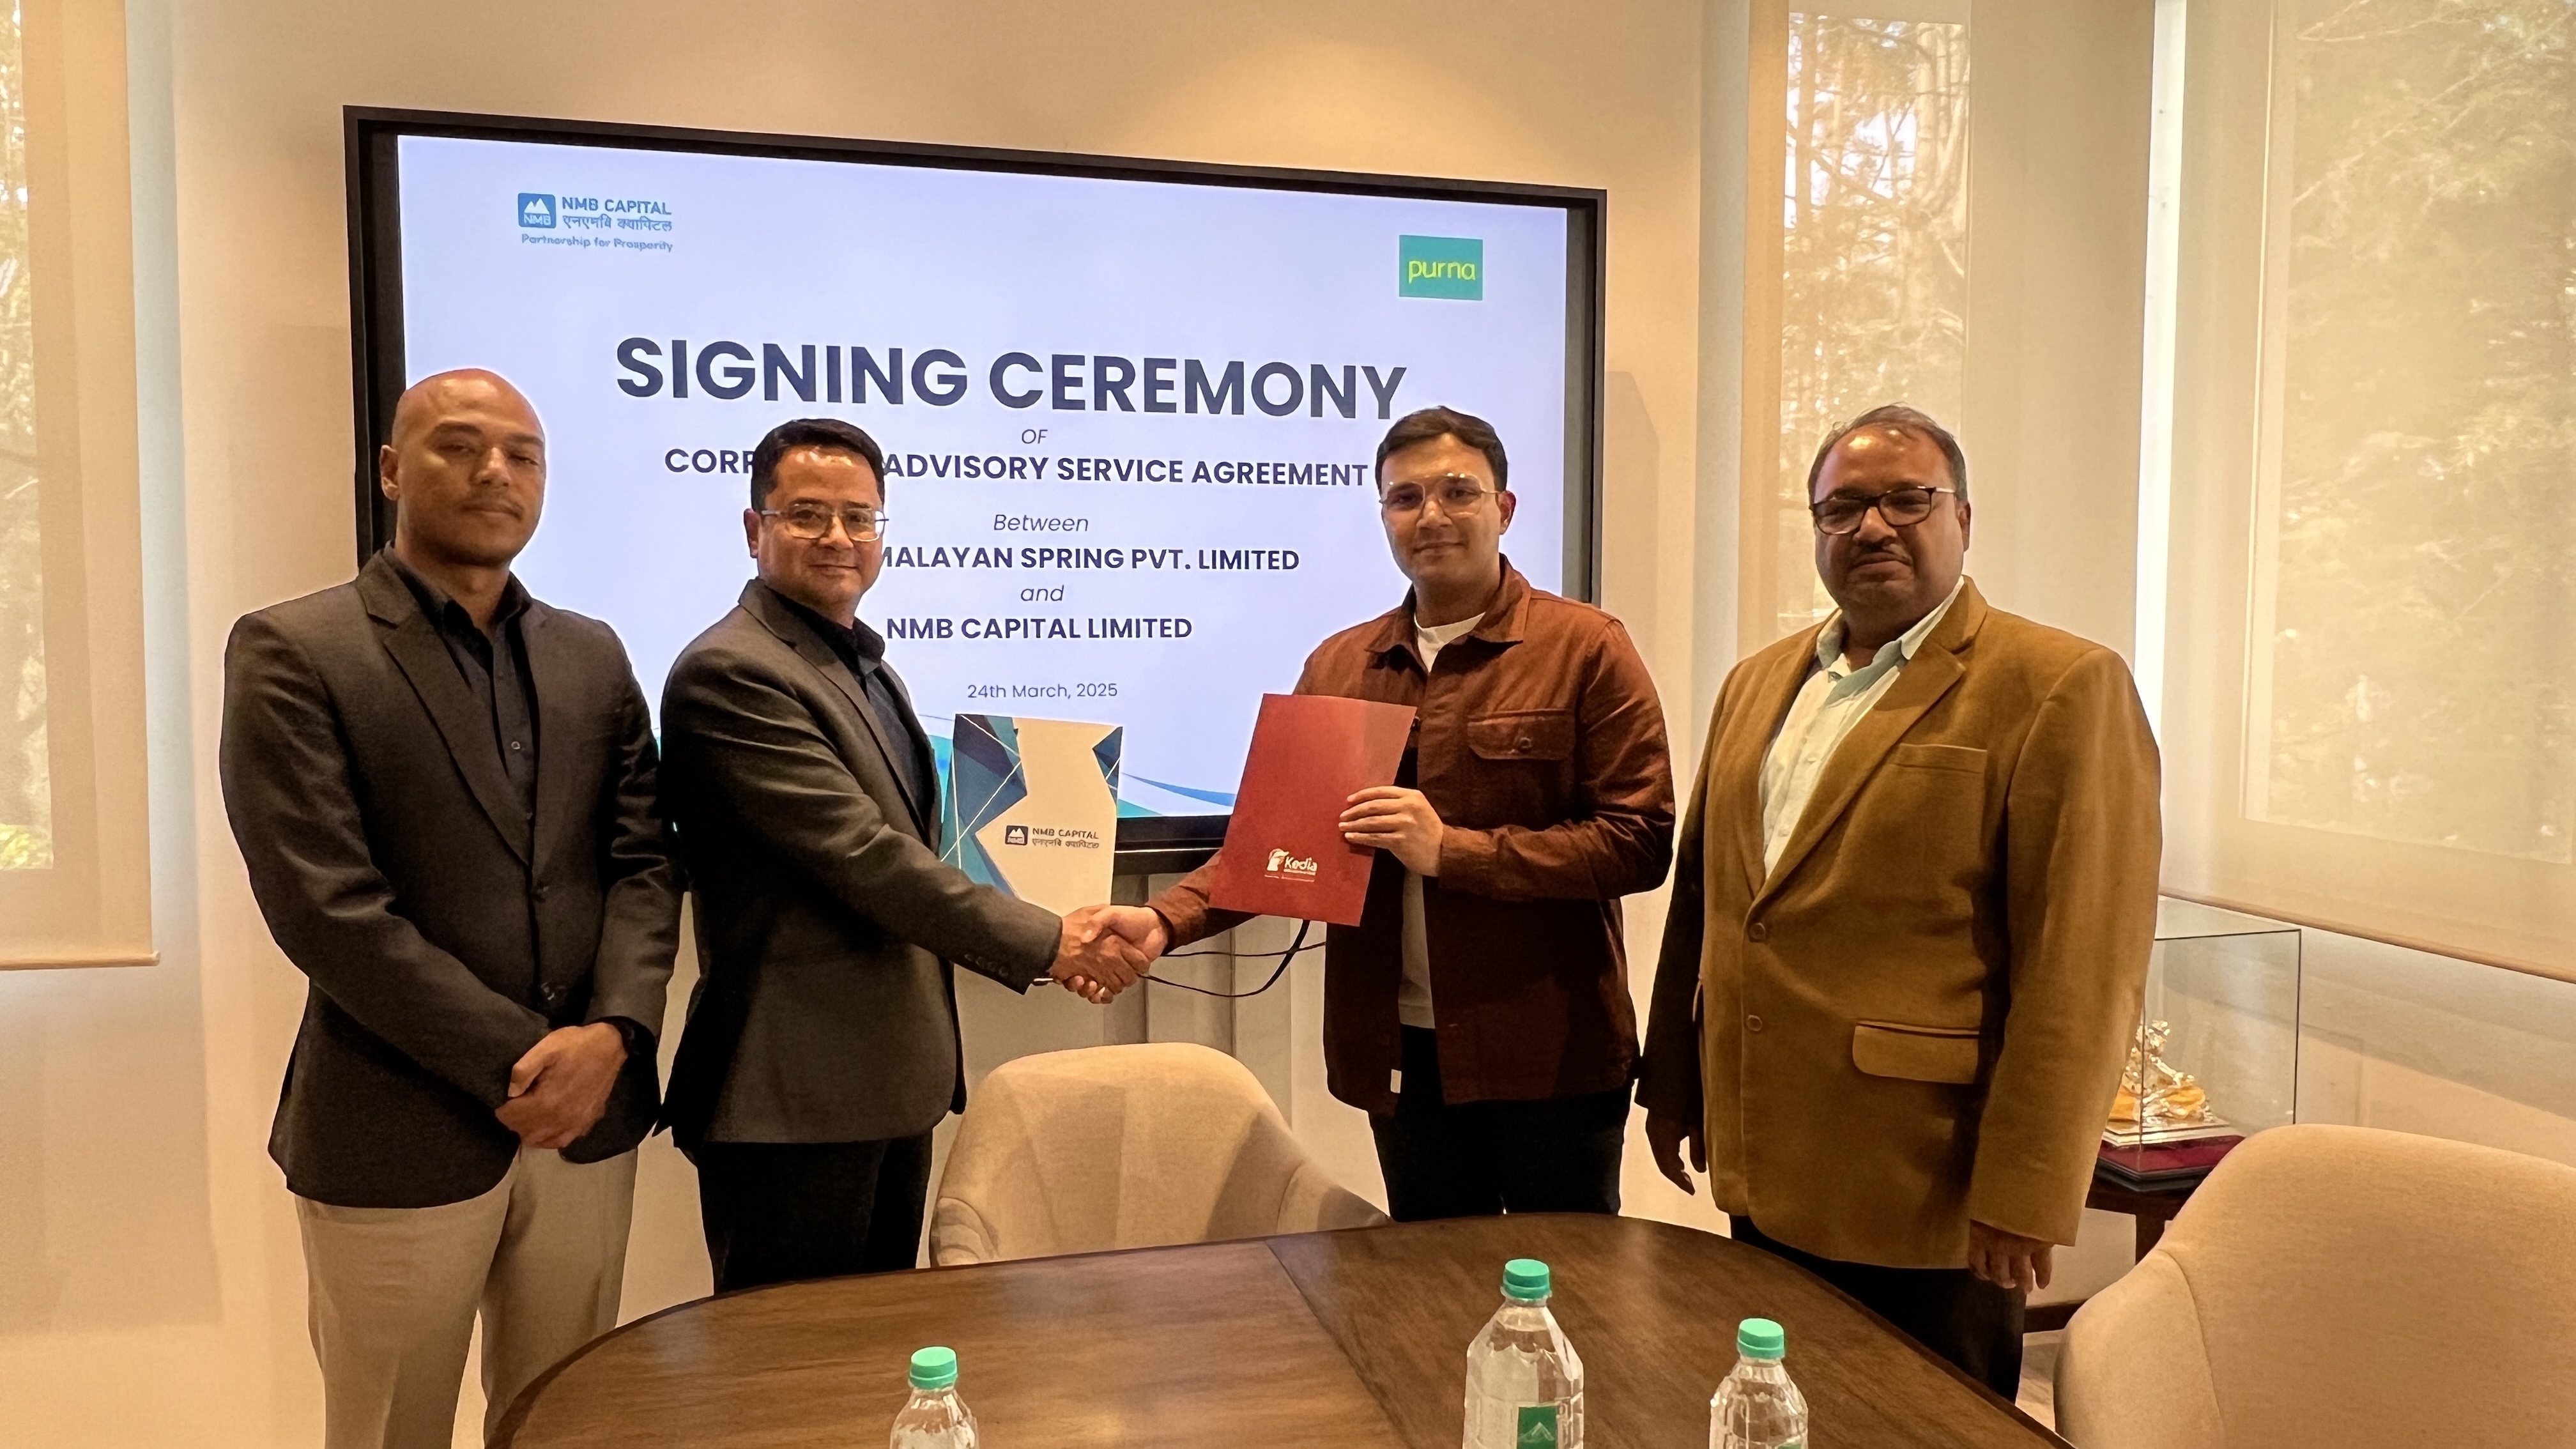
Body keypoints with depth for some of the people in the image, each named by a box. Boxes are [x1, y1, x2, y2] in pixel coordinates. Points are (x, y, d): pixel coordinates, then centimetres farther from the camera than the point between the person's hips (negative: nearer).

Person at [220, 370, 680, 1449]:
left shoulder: (593, 657, 10)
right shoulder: (291, 652, -6)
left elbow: (643, 861, 5)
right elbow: (325, 906, -14)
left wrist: (613, 1033, -12)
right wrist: (519, 1066, -14)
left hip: (588, 1119, 4)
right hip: (397, 1136, -4)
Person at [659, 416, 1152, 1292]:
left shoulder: (862, 663, 16)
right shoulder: (730, 673, -15)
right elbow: (860, 855, -21)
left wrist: (1047, 941, 8)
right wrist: (1044, 943, -17)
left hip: (891, 1084, 9)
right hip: (794, 1099, -9)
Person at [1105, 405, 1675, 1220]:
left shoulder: (1584, 649, -5)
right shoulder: (1338, 666, 8)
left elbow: (1640, 842, -12)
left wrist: (1451, 849, -19)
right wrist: (1166, 922, -9)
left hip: (1548, 1054, -3)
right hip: (1402, 1054, 4)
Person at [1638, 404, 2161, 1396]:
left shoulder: (2062, 688, -11)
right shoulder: (1757, 683, 11)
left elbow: (2082, 968, -15)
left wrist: (2021, 1197, -16)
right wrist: (1671, 1082, 14)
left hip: (1929, 1202, -6)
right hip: (1764, 1183, 6)